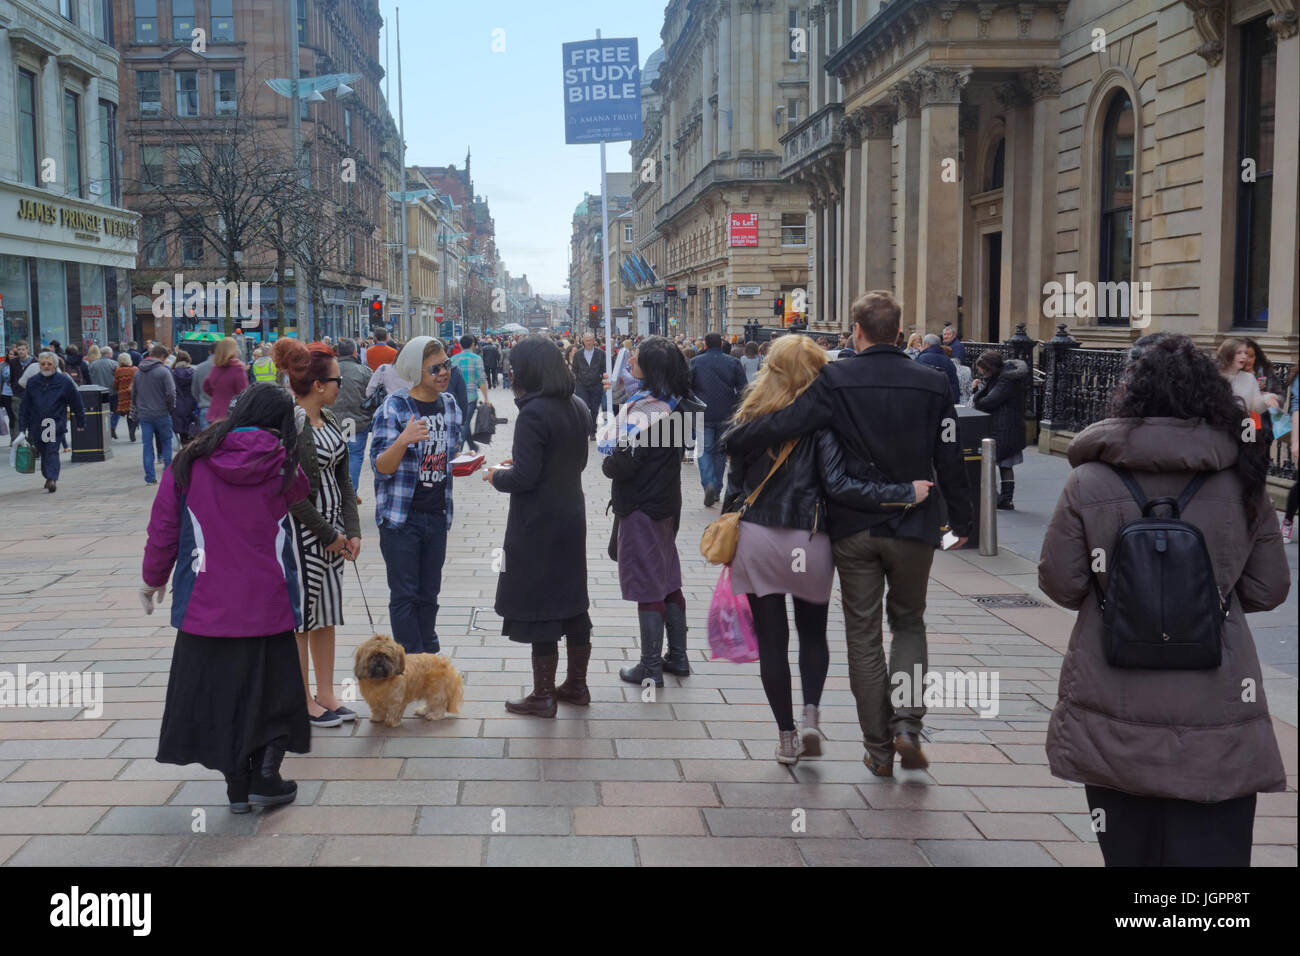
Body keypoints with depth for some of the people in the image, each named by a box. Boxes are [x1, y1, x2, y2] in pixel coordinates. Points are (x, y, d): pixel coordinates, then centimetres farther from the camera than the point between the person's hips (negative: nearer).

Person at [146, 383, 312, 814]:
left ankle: (238, 785, 20)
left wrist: (154, 579, 13)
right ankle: (265, 777, 12)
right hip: (267, 602, -1)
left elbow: (163, 526, 1)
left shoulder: (190, 461, -4)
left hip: (205, 604, 1)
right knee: (271, 688, 15)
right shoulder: (284, 467, -7)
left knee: (215, 688, 13)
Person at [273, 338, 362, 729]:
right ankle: (304, 702, 13)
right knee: (299, 614, 2)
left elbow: (342, 478, 12)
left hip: (330, 529, 9)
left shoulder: (327, 419, 8)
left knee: (327, 612, 13)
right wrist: (328, 534, -12)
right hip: (300, 530, -8)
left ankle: (326, 696, 24)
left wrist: (351, 530, 4)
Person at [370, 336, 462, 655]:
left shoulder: (450, 405, 8)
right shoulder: (394, 408, -10)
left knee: (429, 594, 14)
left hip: (437, 515, 5)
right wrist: (403, 441, -32)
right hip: (401, 517, -5)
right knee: (404, 595, -2)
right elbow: (381, 467, -15)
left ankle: (429, 656, 26)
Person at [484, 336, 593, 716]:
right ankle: (576, 685, 27)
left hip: (538, 524, -8)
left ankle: (543, 696, 10)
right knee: (572, 600, 16)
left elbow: (525, 477, -23)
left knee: (538, 606, 2)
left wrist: (497, 475, -3)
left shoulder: (533, 413, -20)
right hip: (572, 516, 8)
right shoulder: (578, 407, 5)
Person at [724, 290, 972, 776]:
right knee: (909, 622, 19)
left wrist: (731, 440, 1)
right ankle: (907, 723, 1)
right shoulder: (931, 384, -3)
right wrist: (960, 521, 12)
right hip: (913, 527, 1)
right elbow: (949, 461, 1)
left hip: (853, 529, -1)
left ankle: (879, 749, 14)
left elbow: (784, 423, -16)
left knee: (863, 634, 9)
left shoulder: (836, 380, -10)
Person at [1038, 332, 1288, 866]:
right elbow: (1268, 589, 5)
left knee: (1129, 851, 16)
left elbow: (1060, 583, -5)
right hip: (1216, 725, 1)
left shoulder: (1089, 482, -10)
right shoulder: (1241, 482, -3)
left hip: (1115, 723, 0)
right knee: (1210, 851, 7)